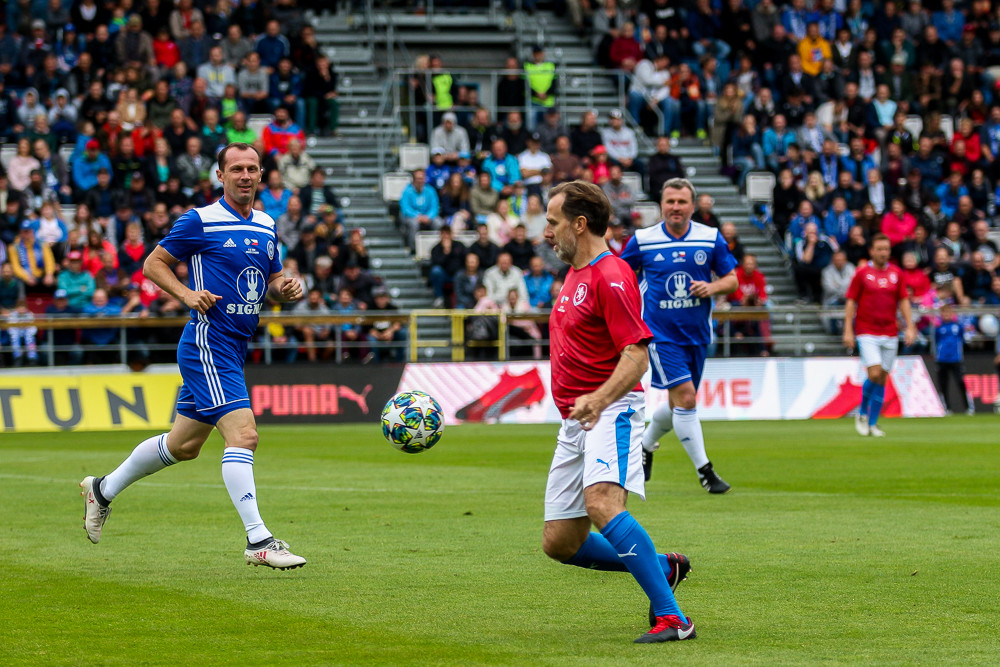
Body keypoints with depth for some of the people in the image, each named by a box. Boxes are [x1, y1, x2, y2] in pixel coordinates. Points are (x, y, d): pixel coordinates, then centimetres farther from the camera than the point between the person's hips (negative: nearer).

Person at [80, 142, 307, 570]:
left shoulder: (265, 226, 13)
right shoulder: (200, 221, -8)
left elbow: (271, 285, 22)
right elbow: (154, 263, -1)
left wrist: (286, 289, -1)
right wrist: (188, 295, -16)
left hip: (235, 349, 8)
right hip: (208, 342, -8)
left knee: (184, 444, 17)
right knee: (243, 434, -19)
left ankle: (103, 490, 35)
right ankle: (258, 541, -20)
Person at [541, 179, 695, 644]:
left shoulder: (611, 276, -13)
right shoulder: (574, 274, 18)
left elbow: (636, 355, -21)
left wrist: (599, 398, -35)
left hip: (611, 412, -10)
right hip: (576, 420, 10)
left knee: (602, 503, -33)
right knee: (559, 543, 7)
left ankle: (671, 618, -33)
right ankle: (661, 566, 25)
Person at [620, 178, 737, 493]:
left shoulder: (712, 238, 0)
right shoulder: (642, 240, -5)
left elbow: (732, 280, 5)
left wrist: (712, 287, -15)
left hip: (697, 334, 4)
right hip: (660, 333, -4)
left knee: (681, 404, 14)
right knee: (685, 396, -17)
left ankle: (645, 445, 42)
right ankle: (704, 470, -10)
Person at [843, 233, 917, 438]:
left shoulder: (896, 273, 8)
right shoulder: (862, 273, -2)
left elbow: (903, 300, 11)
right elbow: (851, 302, -1)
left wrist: (910, 327, 2)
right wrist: (848, 330, -7)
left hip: (890, 334, 4)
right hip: (867, 334, -4)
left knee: (882, 378, 3)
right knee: (874, 373, -16)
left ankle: (873, 423, 12)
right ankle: (862, 413, 8)